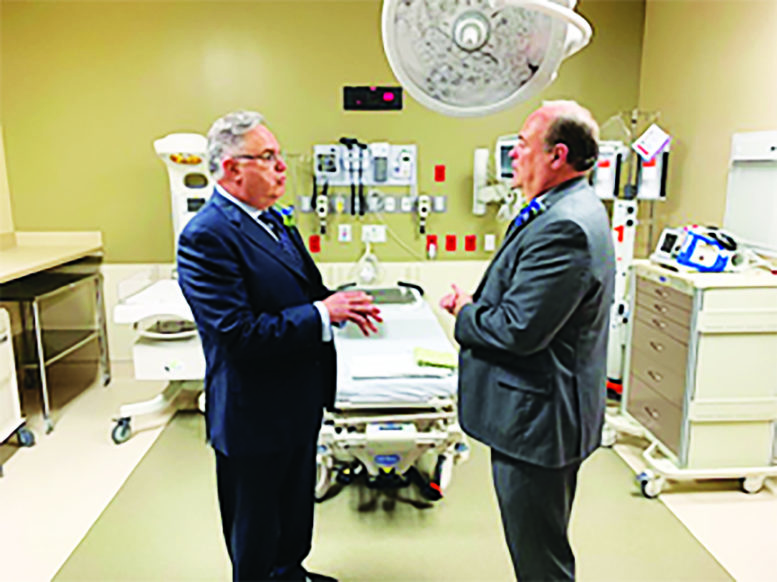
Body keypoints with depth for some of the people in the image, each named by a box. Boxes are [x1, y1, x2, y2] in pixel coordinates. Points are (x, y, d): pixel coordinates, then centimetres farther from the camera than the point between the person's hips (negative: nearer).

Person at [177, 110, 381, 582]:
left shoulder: (270, 219, 6)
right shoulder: (207, 236, -23)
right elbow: (238, 334, -29)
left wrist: (340, 304, -4)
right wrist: (321, 314, -25)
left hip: (298, 403, 9)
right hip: (255, 415, -9)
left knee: (296, 508, 30)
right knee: (255, 532, 16)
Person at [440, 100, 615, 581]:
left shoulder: (564, 226, -26)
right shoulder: (572, 209, 10)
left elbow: (519, 330, -27)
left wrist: (465, 314, -9)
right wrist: (476, 303, 3)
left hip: (538, 418, -11)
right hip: (541, 414, 11)